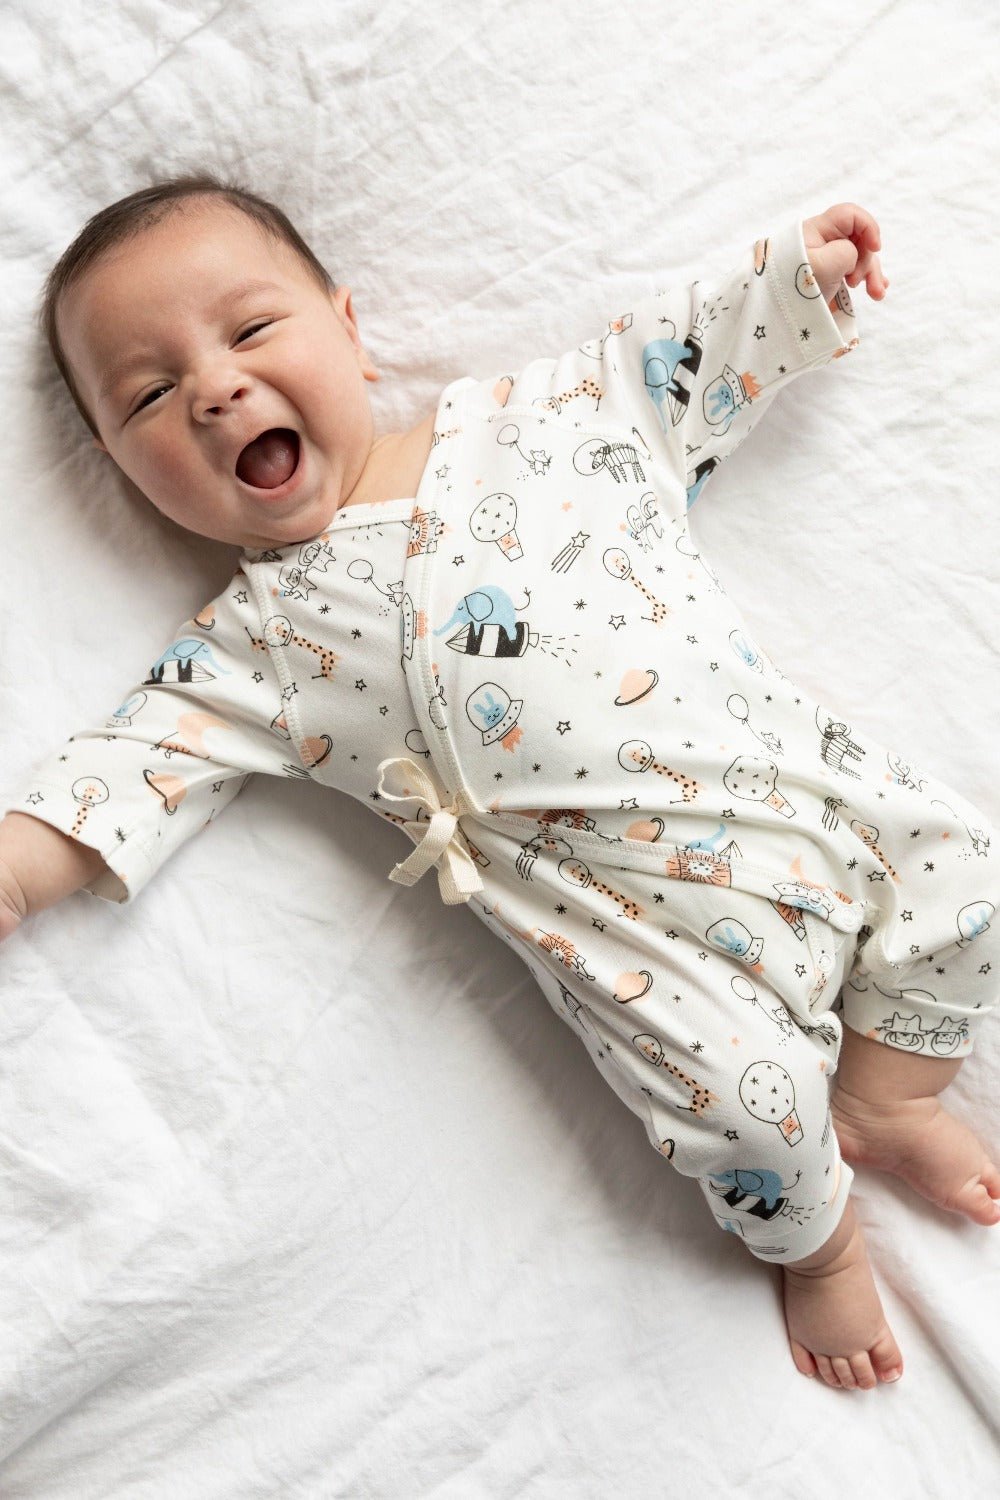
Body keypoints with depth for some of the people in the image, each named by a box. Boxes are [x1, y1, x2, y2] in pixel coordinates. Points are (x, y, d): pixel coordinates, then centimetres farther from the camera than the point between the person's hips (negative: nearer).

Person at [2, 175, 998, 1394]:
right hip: (650, 912, -4)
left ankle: (882, 1104, 25)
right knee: (741, 1096, -16)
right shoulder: (264, 630, 1)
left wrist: (796, 273, 19)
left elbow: (671, 362, 20)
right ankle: (818, 1237, 21)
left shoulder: (524, 420, 9)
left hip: (804, 774, 5)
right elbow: (156, 746, -4)